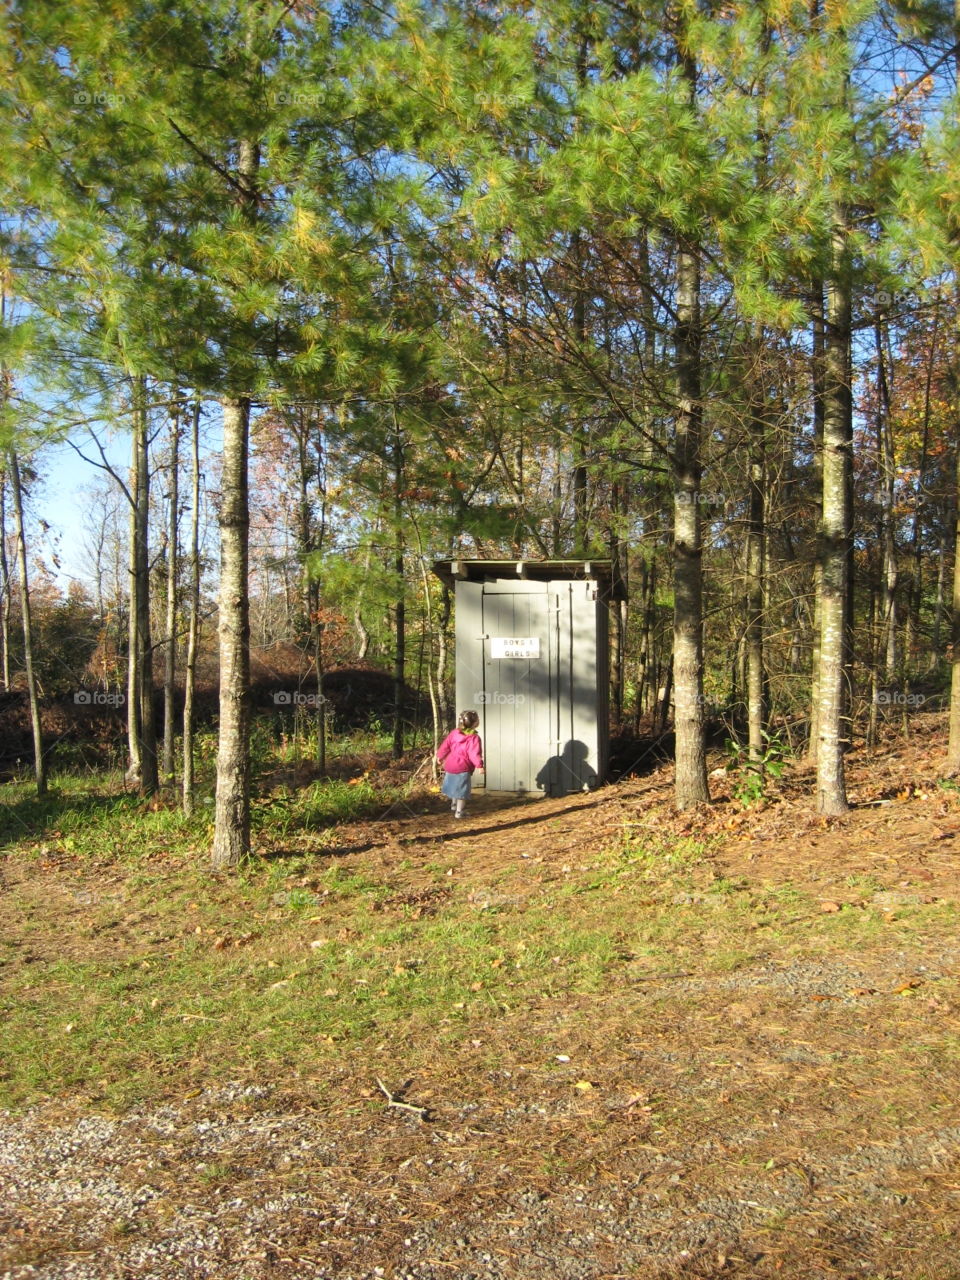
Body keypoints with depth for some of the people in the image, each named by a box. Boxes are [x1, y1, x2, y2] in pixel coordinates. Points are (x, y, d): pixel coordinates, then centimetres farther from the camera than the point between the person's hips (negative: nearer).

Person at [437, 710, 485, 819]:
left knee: (454, 786, 26)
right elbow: (474, 753, -27)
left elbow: (445, 746, 9)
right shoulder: (474, 738, -17)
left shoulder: (453, 733, 2)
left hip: (450, 766, 7)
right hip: (463, 768, -7)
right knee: (462, 790, 2)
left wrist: (440, 756, 22)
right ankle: (459, 811, 5)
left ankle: (454, 804, 43)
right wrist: (479, 765, -29)